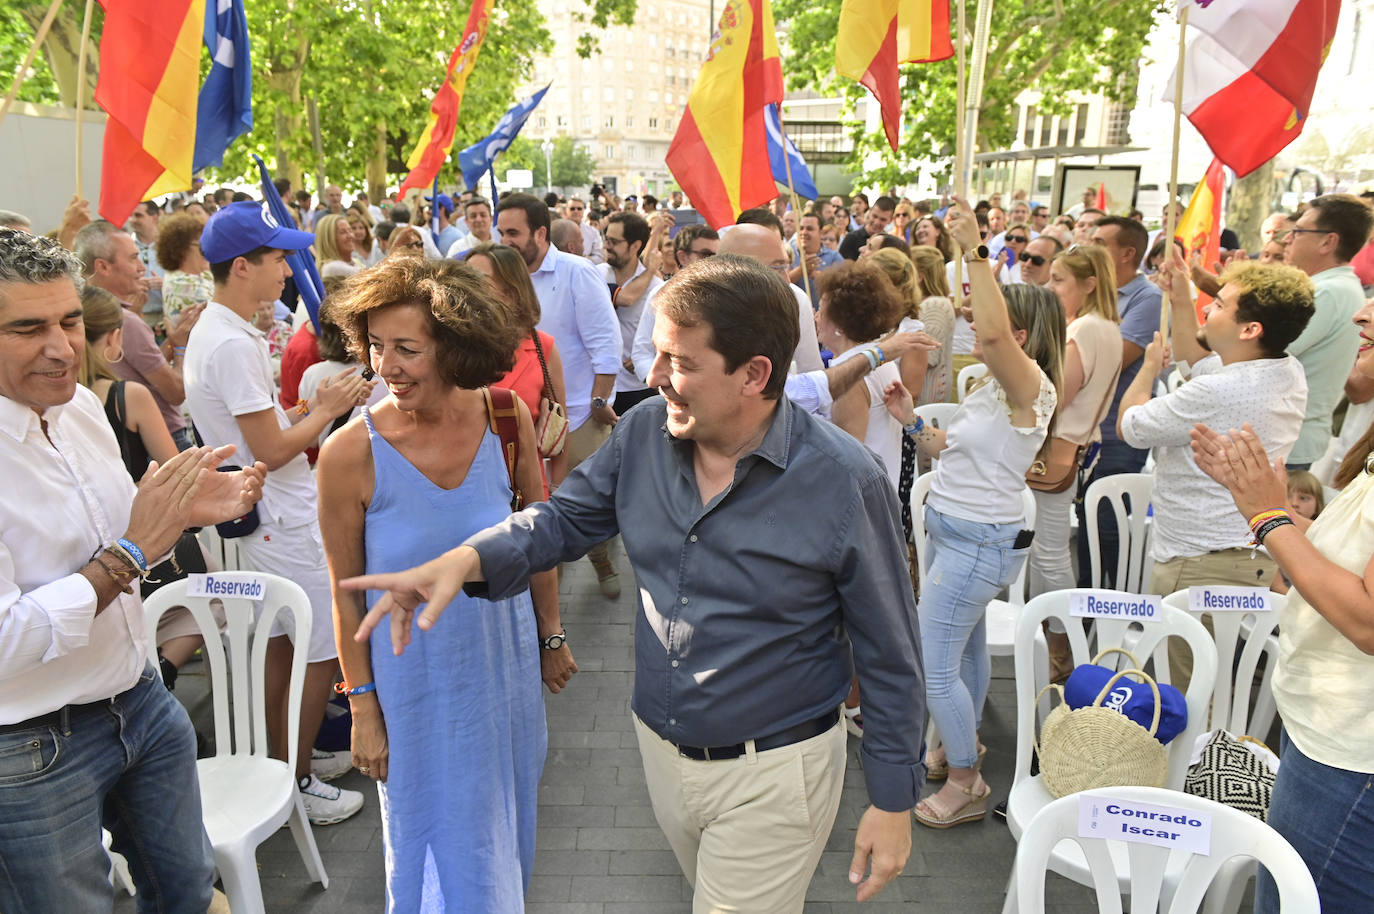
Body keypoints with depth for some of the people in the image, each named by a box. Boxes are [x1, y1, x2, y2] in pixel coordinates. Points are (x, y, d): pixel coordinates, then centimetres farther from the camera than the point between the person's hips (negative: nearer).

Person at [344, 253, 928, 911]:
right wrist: (464, 561, -15)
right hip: (660, 750, 6)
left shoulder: (844, 482, -22)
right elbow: (564, 517, 4)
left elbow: (889, 657, -13)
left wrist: (894, 801, -7)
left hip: (771, 777, -5)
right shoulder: (645, 430, -9)